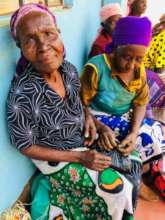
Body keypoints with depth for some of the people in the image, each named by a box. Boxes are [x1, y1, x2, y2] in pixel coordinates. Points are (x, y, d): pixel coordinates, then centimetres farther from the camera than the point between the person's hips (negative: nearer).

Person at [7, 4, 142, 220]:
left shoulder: (68, 69, -12)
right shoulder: (22, 95, -32)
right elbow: (26, 146, -19)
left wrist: (88, 116, -12)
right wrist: (80, 158, -19)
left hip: (83, 139, 7)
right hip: (57, 157, -6)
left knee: (132, 162, 12)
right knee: (119, 189, -6)